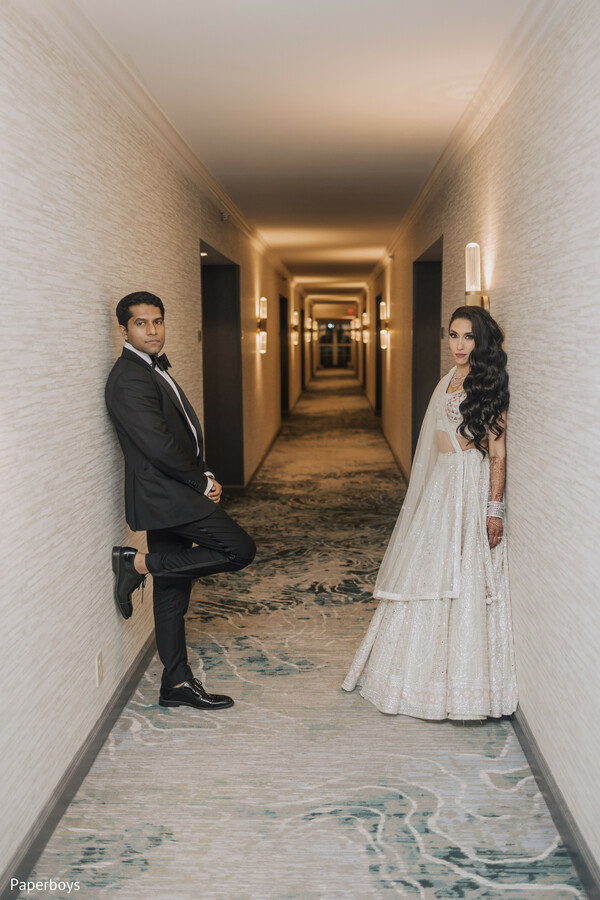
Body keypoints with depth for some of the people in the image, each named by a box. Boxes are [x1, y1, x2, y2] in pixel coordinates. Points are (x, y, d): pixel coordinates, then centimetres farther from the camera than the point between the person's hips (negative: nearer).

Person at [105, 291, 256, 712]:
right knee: (240, 549, -13)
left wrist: (205, 478, 5)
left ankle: (177, 684, 21)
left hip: (174, 493, 10)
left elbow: (184, 437, 19)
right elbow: (158, 446, -22)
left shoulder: (155, 370, 18)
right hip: (164, 495, -10)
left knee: (173, 591, 12)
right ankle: (138, 563, -6)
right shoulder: (130, 378, -15)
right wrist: (203, 483, -10)